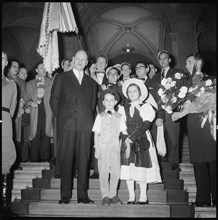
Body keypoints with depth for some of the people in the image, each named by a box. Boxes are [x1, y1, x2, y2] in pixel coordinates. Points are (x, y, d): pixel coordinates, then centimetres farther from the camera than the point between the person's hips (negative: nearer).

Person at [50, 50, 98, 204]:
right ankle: (65, 195, 4)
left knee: (84, 160, 1)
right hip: (66, 124, -2)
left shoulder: (92, 83, 20)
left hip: (86, 126, 2)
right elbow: (54, 100, 9)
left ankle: (83, 195, 8)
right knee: (66, 159, -3)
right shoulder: (61, 78, 12)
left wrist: (89, 119, 7)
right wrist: (61, 118, 2)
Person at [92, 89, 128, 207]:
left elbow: (124, 132, 8)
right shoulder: (100, 116, 3)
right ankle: (105, 196, 13)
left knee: (116, 172, 3)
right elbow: (96, 134, 2)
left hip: (115, 147, 2)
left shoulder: (119, 117, 8)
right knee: (103, 172, 1)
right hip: (103, 147, -1)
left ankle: (112, 194, 18)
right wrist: (97, 149, -4)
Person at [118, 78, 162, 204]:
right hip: (127, 141, 3)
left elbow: (146, 125, -9)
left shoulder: (146, 107, 2)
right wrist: (126, 140, -10)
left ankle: (143, 197, 5)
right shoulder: (123, 108, 13)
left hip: (142, 140, -3)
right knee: (128, 168, -1)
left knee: (142, 168, -5)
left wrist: (133, 138, -16)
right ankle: (131, 197, 7)